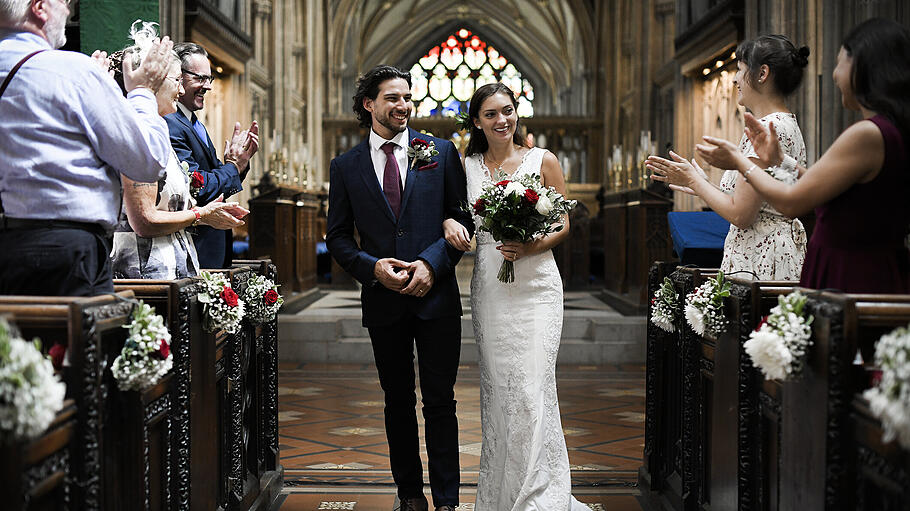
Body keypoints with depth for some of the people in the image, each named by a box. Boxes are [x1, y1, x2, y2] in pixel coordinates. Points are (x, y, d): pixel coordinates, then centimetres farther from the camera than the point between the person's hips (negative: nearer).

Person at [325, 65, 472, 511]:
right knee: (398, 402, 13)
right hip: (383, 302, 1)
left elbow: (464, 219, 2)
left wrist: (432, 263, -12)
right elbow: (337, 237, 6)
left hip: (436, 295, -1)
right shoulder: (346, 166, 4)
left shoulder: (441, 153, 2)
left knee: (440, 402, 4)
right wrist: (372, 267, -11)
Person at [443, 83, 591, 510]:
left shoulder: (543, 161, 2)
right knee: (496, 389, 6)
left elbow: (564, 223, 3)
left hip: (534, 286, -2)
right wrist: (449, 223, -8)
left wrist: (530, 247, -15)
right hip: (488, 287, 3)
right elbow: (451, 211, 16)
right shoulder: (466, 166, 8)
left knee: (532, 390, -8)